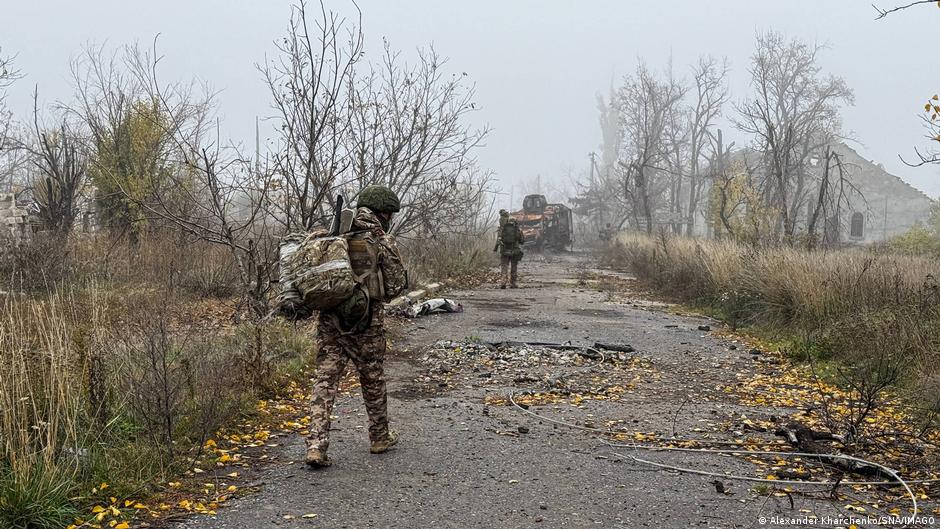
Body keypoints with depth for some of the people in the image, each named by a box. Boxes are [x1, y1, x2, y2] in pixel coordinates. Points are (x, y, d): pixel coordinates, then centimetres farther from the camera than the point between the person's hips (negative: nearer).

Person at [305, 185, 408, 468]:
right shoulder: (382, 242, -5)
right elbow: (396, 285, -3)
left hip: (329, 320, 4)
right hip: (365, 323, -3)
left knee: (324, 381, 3)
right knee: (373, 380, 13)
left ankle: (316, 446, -5)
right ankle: (380, 437, 29)